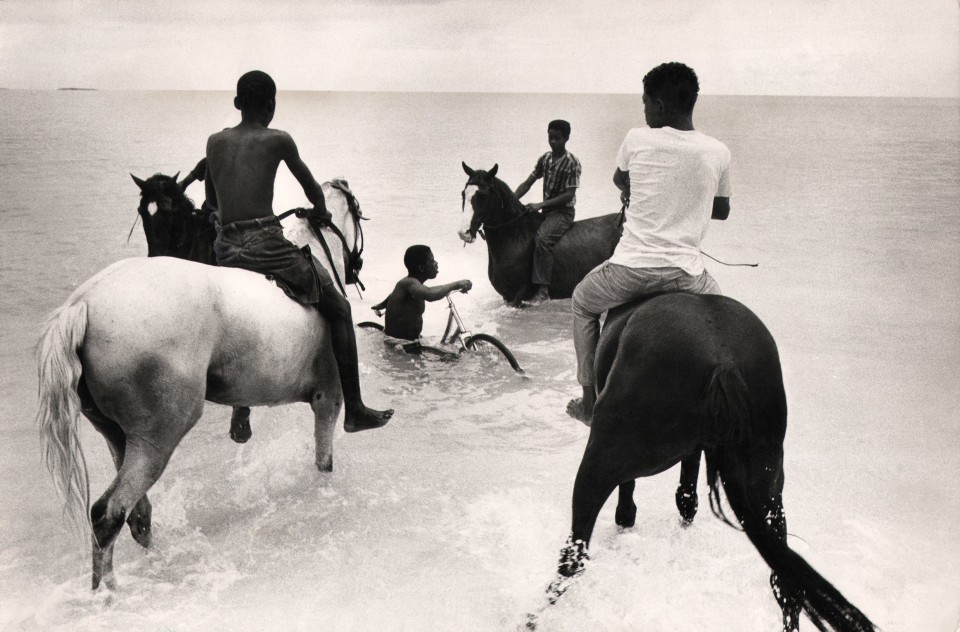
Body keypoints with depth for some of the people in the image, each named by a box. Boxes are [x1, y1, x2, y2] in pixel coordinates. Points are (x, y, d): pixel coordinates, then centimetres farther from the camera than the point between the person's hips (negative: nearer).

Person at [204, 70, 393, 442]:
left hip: (224, 250, 6)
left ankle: (240, 416, 32)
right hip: (266, 243, -6)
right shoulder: (277, 140, 0)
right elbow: (311, 187, 13)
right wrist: (321, 212, 34)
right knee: (338, 309, 8)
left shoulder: (215, 142, 13)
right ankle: (354, 410, 9)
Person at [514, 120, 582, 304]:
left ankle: (543, 289, -31)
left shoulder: (572, 163, -11)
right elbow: (527, 183, 9)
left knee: (542, 238, -31)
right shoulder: (545, 159, 9)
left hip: (563, 212, -7)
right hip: (546, 211, 7)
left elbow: (569, 194, -16)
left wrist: (541, 204, -22)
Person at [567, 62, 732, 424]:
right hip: (686, 274, 2)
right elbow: (722, 210, 17)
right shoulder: (718, 153, 2)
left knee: (582, 302, 29)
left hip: (630, 269, -2)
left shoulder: (638, 139, -4)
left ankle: (589, 402, 29)